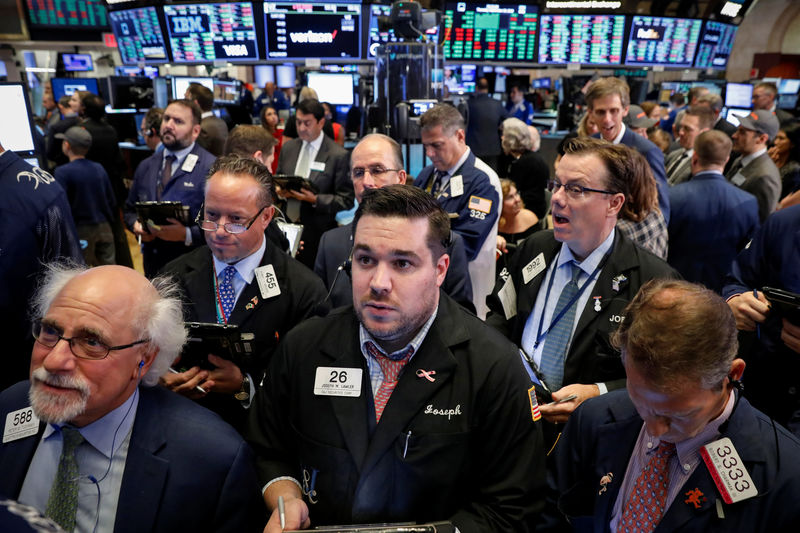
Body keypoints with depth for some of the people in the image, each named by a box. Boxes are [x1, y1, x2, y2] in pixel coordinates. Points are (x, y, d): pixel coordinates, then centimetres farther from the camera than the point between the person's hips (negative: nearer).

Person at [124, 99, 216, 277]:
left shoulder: (212, 168, -12)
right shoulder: (145, 167, 11)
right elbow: (130, 209, 20)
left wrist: (187, 234, -25)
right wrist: (136, 226, -1)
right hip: (153, 263, 5)